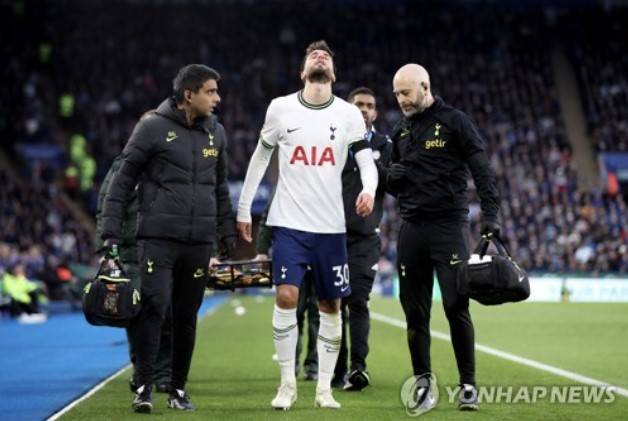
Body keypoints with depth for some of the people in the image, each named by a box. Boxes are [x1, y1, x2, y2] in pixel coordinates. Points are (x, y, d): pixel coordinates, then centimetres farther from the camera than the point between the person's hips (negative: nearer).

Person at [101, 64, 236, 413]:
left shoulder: (216, 133, 12)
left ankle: (179, 388, 17)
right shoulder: (153, 128, -4)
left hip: (200, 241, 4)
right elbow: (123, 181, -1)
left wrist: (227, 231, 17)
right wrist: (112, 231, -5)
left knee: (187, 316, 7)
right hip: (158, 237, -4)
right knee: (155, 307, -14)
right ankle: (144, 387, -6)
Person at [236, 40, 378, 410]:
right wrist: (244, 209, 11)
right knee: (287, 297, -13)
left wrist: (369, 190, -22)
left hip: (331, 226, 1)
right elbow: (260, 158, 12)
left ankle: (325, 388, 14)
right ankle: (288, 383, -1)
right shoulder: (281, 108, 3)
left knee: (331, 306, 4)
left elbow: (366, 160, 0)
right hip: (289, 222, -1)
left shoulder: (349, 114, 3)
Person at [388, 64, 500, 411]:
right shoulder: (401, 130, 16)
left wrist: (490, 214, -15)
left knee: (456, 306, -9)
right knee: (415, 311, 4)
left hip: (449, 226, -5)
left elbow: (482, 171, -5)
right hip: (411, 229, 5)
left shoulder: (455, 122, -1)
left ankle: (468, 384, 0)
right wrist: (392, 177, 0)